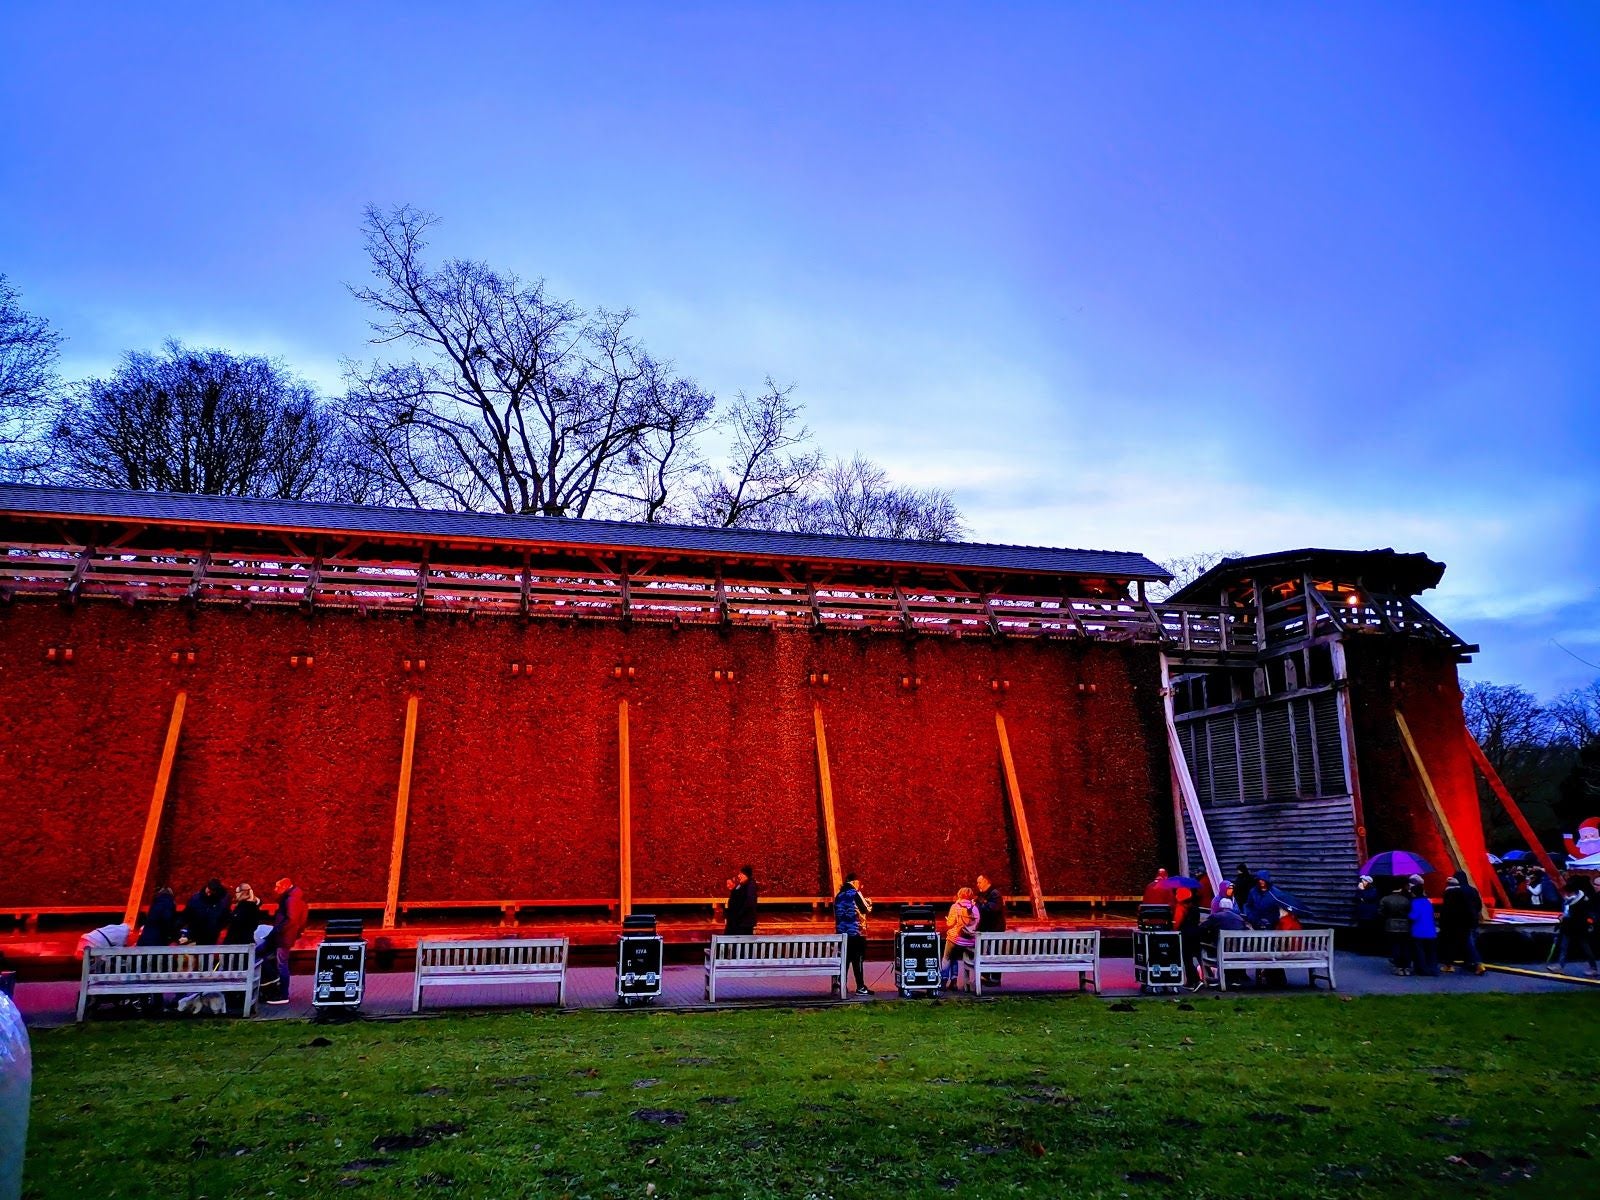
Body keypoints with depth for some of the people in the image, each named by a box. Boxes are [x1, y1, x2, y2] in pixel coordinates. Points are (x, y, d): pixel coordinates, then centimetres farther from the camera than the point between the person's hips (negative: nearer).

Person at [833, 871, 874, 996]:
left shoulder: (839, 896, 11)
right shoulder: (855, 893, -8)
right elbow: (866, 909, -5)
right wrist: (869, 902, 15)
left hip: (841, 932, 6)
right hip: (856, 932, -6)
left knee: (844, 959, 10)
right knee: (858, 960, -2)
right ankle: (860, 988, -2)